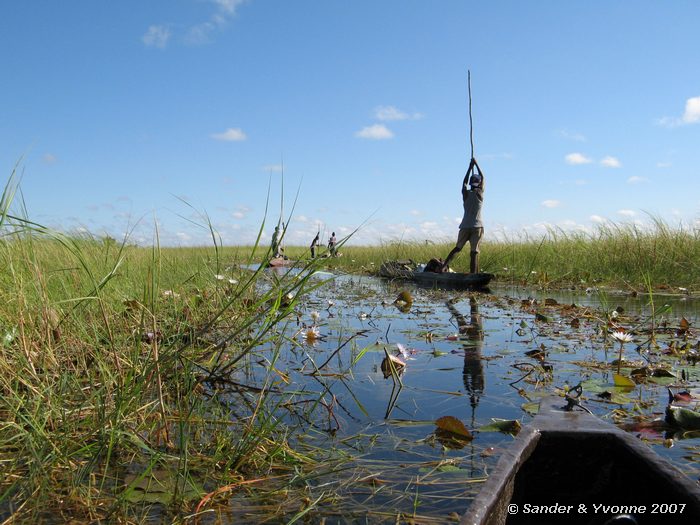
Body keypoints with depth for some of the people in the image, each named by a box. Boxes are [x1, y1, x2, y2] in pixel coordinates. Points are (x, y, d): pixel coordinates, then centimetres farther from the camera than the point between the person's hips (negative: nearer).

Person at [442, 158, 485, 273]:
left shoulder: (465, 193, 1)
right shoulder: (479, 193, -2)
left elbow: (464, 182, 21)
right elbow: (483, 178, 13)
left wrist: (470, 167, 29)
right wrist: (476, 164, 24)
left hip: (465, 226, 2)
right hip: (477, 227, -2)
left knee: (457, 248, 11)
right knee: (474, 252, -2)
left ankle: (444, 265, -5)